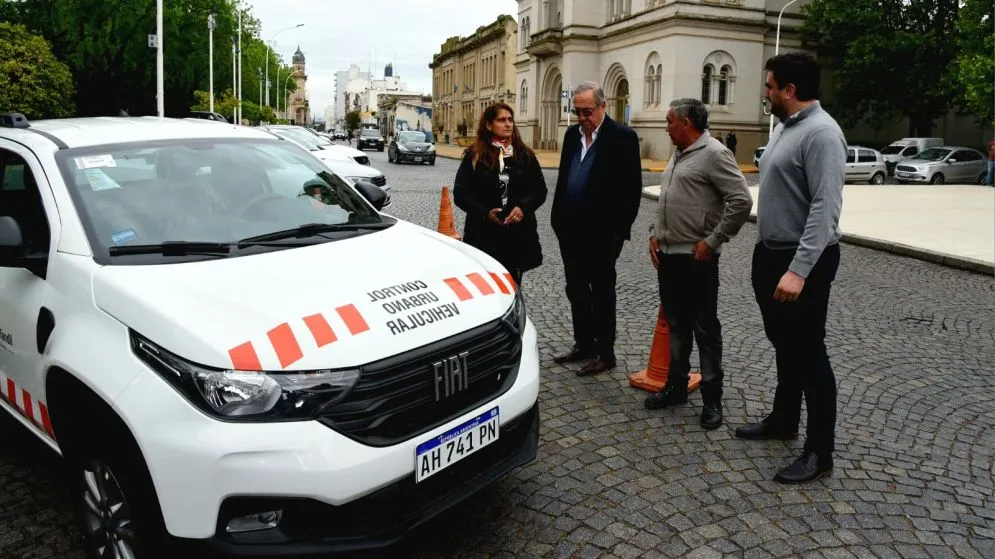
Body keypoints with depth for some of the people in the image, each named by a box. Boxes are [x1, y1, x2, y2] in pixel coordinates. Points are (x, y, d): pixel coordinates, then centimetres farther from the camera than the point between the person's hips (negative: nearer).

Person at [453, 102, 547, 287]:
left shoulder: (525, 155, 7)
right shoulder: (474, 156, 1)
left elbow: (540, 190, 7)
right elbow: (460, 193, -2)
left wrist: (523, 207, -13)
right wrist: (484, 212, -16)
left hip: (518, 233, 2)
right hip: (483, 234, -2)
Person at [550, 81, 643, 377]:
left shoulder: (622, 137, -9)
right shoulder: (572, 134, 10)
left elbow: (632, 188, -11)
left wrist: (619, 230, -13)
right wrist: (558, 218, 10)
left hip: (601, 233, -6)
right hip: (571, 230, 7)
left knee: (601, 292, 5)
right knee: (576, 291, 14)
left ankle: (604, 352, 16)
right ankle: (583, 344, 28)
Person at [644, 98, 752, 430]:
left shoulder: (714, 154, -12)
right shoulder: (678, 155, 15)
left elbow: (741, 201, -18)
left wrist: (713, 241, -16)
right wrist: (656, 234, 11)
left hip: (696, 258, -9)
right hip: (668, 254, 9)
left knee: (705, 328, 1)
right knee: (676, 325, 16)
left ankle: (712, 398, 12)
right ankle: (676, 386, 29)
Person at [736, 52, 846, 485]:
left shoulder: (821, 133, -18)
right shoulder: (784, 126, 11)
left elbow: (825, 209, -26)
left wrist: (799, 270, -31)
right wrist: (766, 254, 17)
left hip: (803, 261, -9)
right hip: (771, 254, 9)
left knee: (808, 353, -1)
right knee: (783, 345, 20)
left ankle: (819, 452, 10)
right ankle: (783, 420, 37)